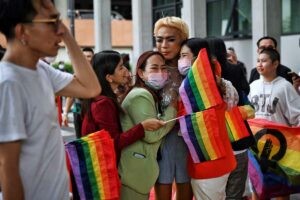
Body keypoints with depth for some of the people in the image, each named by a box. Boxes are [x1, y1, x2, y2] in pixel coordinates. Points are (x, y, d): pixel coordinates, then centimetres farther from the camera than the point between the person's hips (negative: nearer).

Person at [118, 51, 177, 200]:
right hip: (133, 169, -10)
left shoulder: (152, 95, 17)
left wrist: (172, 109, 3)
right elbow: (152, 134, -21)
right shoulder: (140, 96, -16)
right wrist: (173, 109, -12)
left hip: (140, 168, 10)